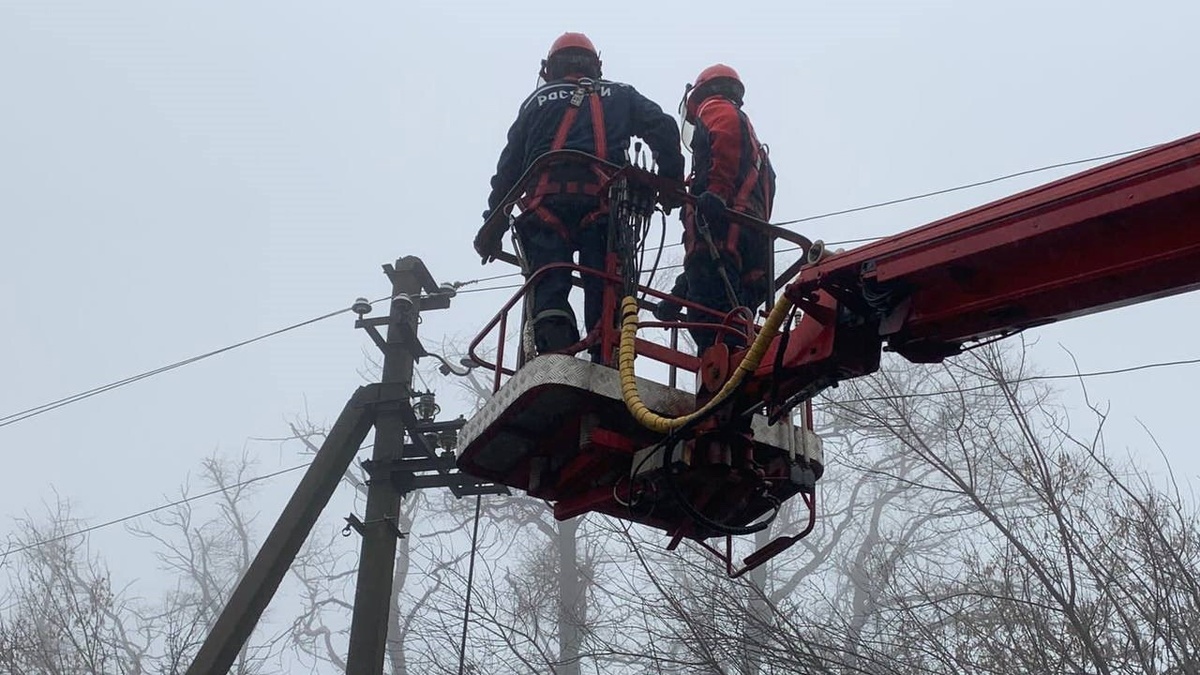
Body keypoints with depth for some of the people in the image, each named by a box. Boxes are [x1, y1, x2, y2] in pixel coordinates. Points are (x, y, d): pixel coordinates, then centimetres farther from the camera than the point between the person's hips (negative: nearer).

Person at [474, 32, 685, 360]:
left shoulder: (538, 100, 24)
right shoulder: (619, 95, 26)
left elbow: (509, 165, 19)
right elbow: (664, 128, 10)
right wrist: (671, 182, 10)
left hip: (547, 206, 0)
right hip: (602, 205, 0)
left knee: (547, 288, -5)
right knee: (603, 288, 0)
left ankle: (555, 354, -27)